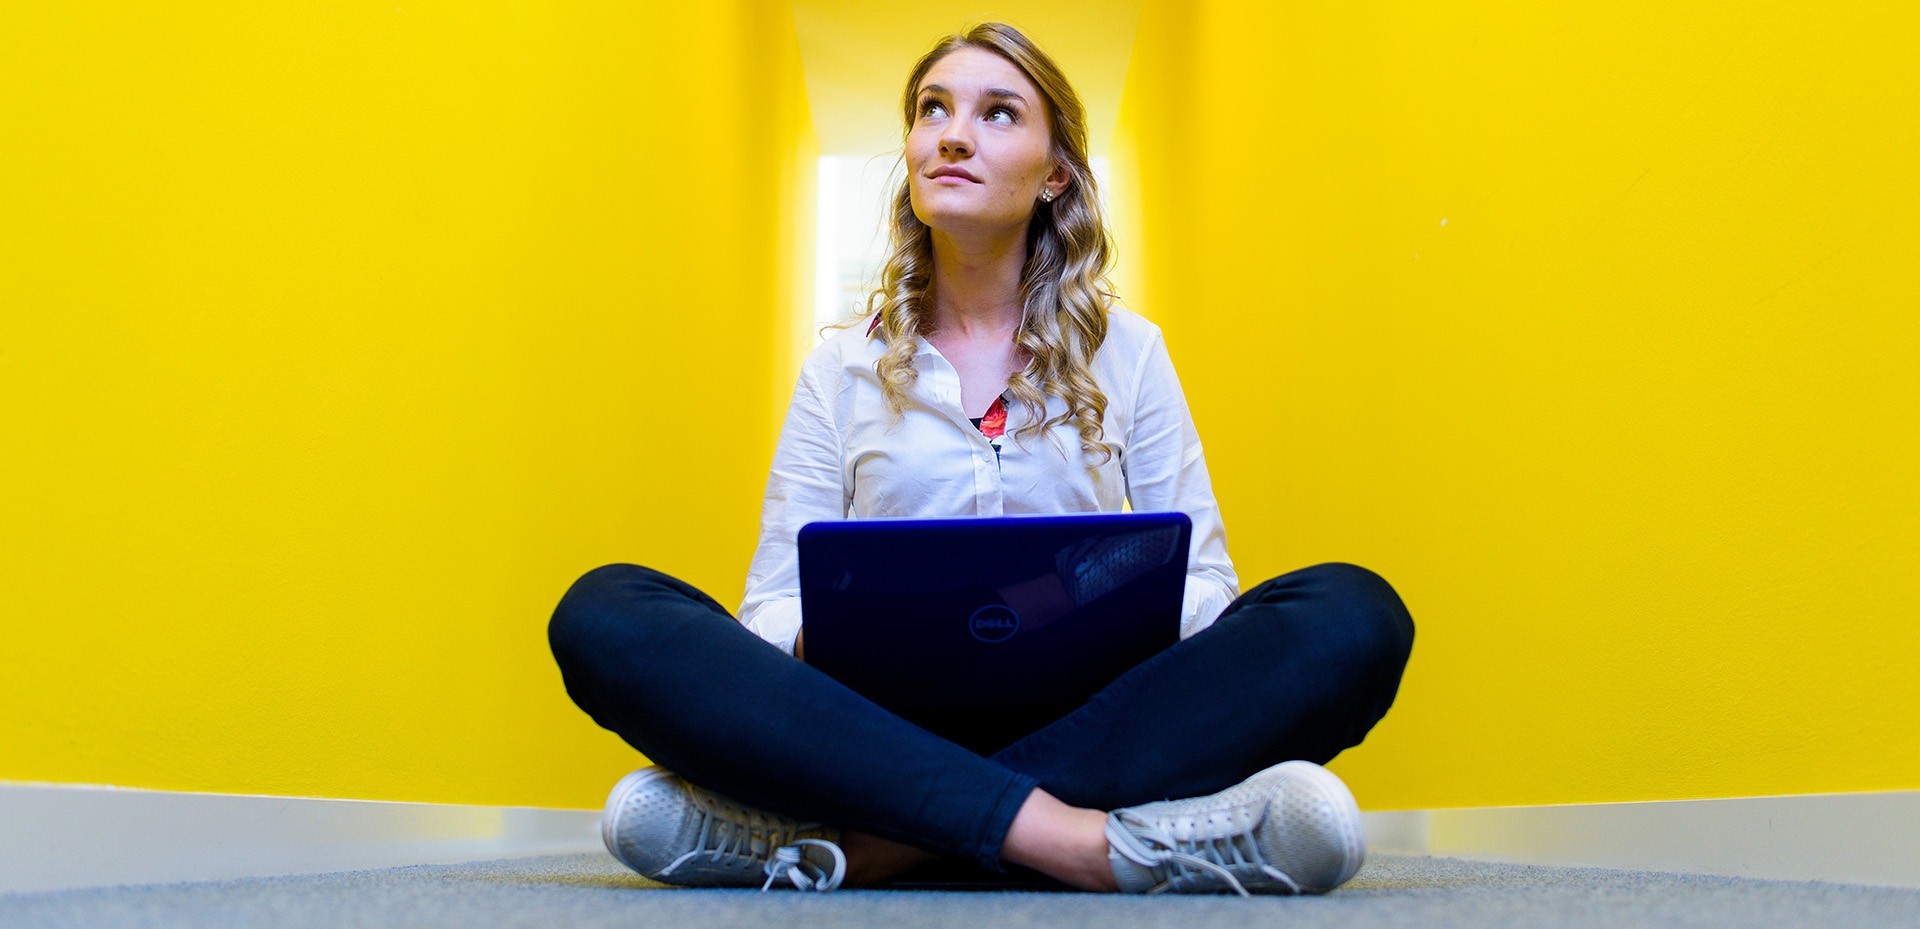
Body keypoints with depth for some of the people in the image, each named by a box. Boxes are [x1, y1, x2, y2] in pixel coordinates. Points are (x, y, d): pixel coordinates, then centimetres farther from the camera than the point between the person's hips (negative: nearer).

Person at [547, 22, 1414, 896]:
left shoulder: (1127, 351, 13)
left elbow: (1202, 577, 9)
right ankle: (1077, 838, -34)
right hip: (879, 717, 0)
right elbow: (774, 603, 8)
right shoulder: (841, 369, 13)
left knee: (1353, 616, -27)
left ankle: (863, 839, -32)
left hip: (1086, 718, 1)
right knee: (605, 611, -24)